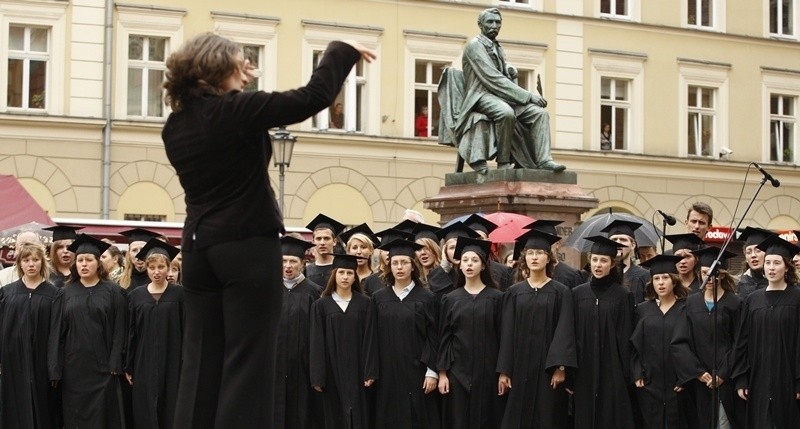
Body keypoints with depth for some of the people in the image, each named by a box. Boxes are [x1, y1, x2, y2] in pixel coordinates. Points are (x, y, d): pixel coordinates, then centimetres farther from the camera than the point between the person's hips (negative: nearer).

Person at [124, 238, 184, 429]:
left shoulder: (179, 293, -1)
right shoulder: (136, 295, 6)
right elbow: (131, 333, 7)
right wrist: (128, 367, 4)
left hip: (172, 363, -2)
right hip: (143, 364, 2)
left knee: (170, 413, 2)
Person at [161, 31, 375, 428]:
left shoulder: (176, 125, 7)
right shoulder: (237, 110, -12)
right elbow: (313, 96, -13)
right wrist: (342, 51, 0)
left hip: (199, 246, 7)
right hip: (247, 246, -7)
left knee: (202, 359, 8)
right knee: (248, 360, -2)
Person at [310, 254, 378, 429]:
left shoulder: (364, 304, 3)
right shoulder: (321, 305, 1)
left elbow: (370, 339, -1)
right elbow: (317, 343, -1)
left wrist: (370, 372, -8)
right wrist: (317, 378, -6)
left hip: (356, 370, 0)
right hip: (332, 370, 0)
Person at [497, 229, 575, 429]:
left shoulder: (561, 292, 1)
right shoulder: (514, 292, 7)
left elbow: (565, 330, -6)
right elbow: (507, 333, 5)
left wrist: (560, 367, -16)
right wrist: (503, 371, -1)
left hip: (548, 367, -2)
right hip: (520, 367, 2)